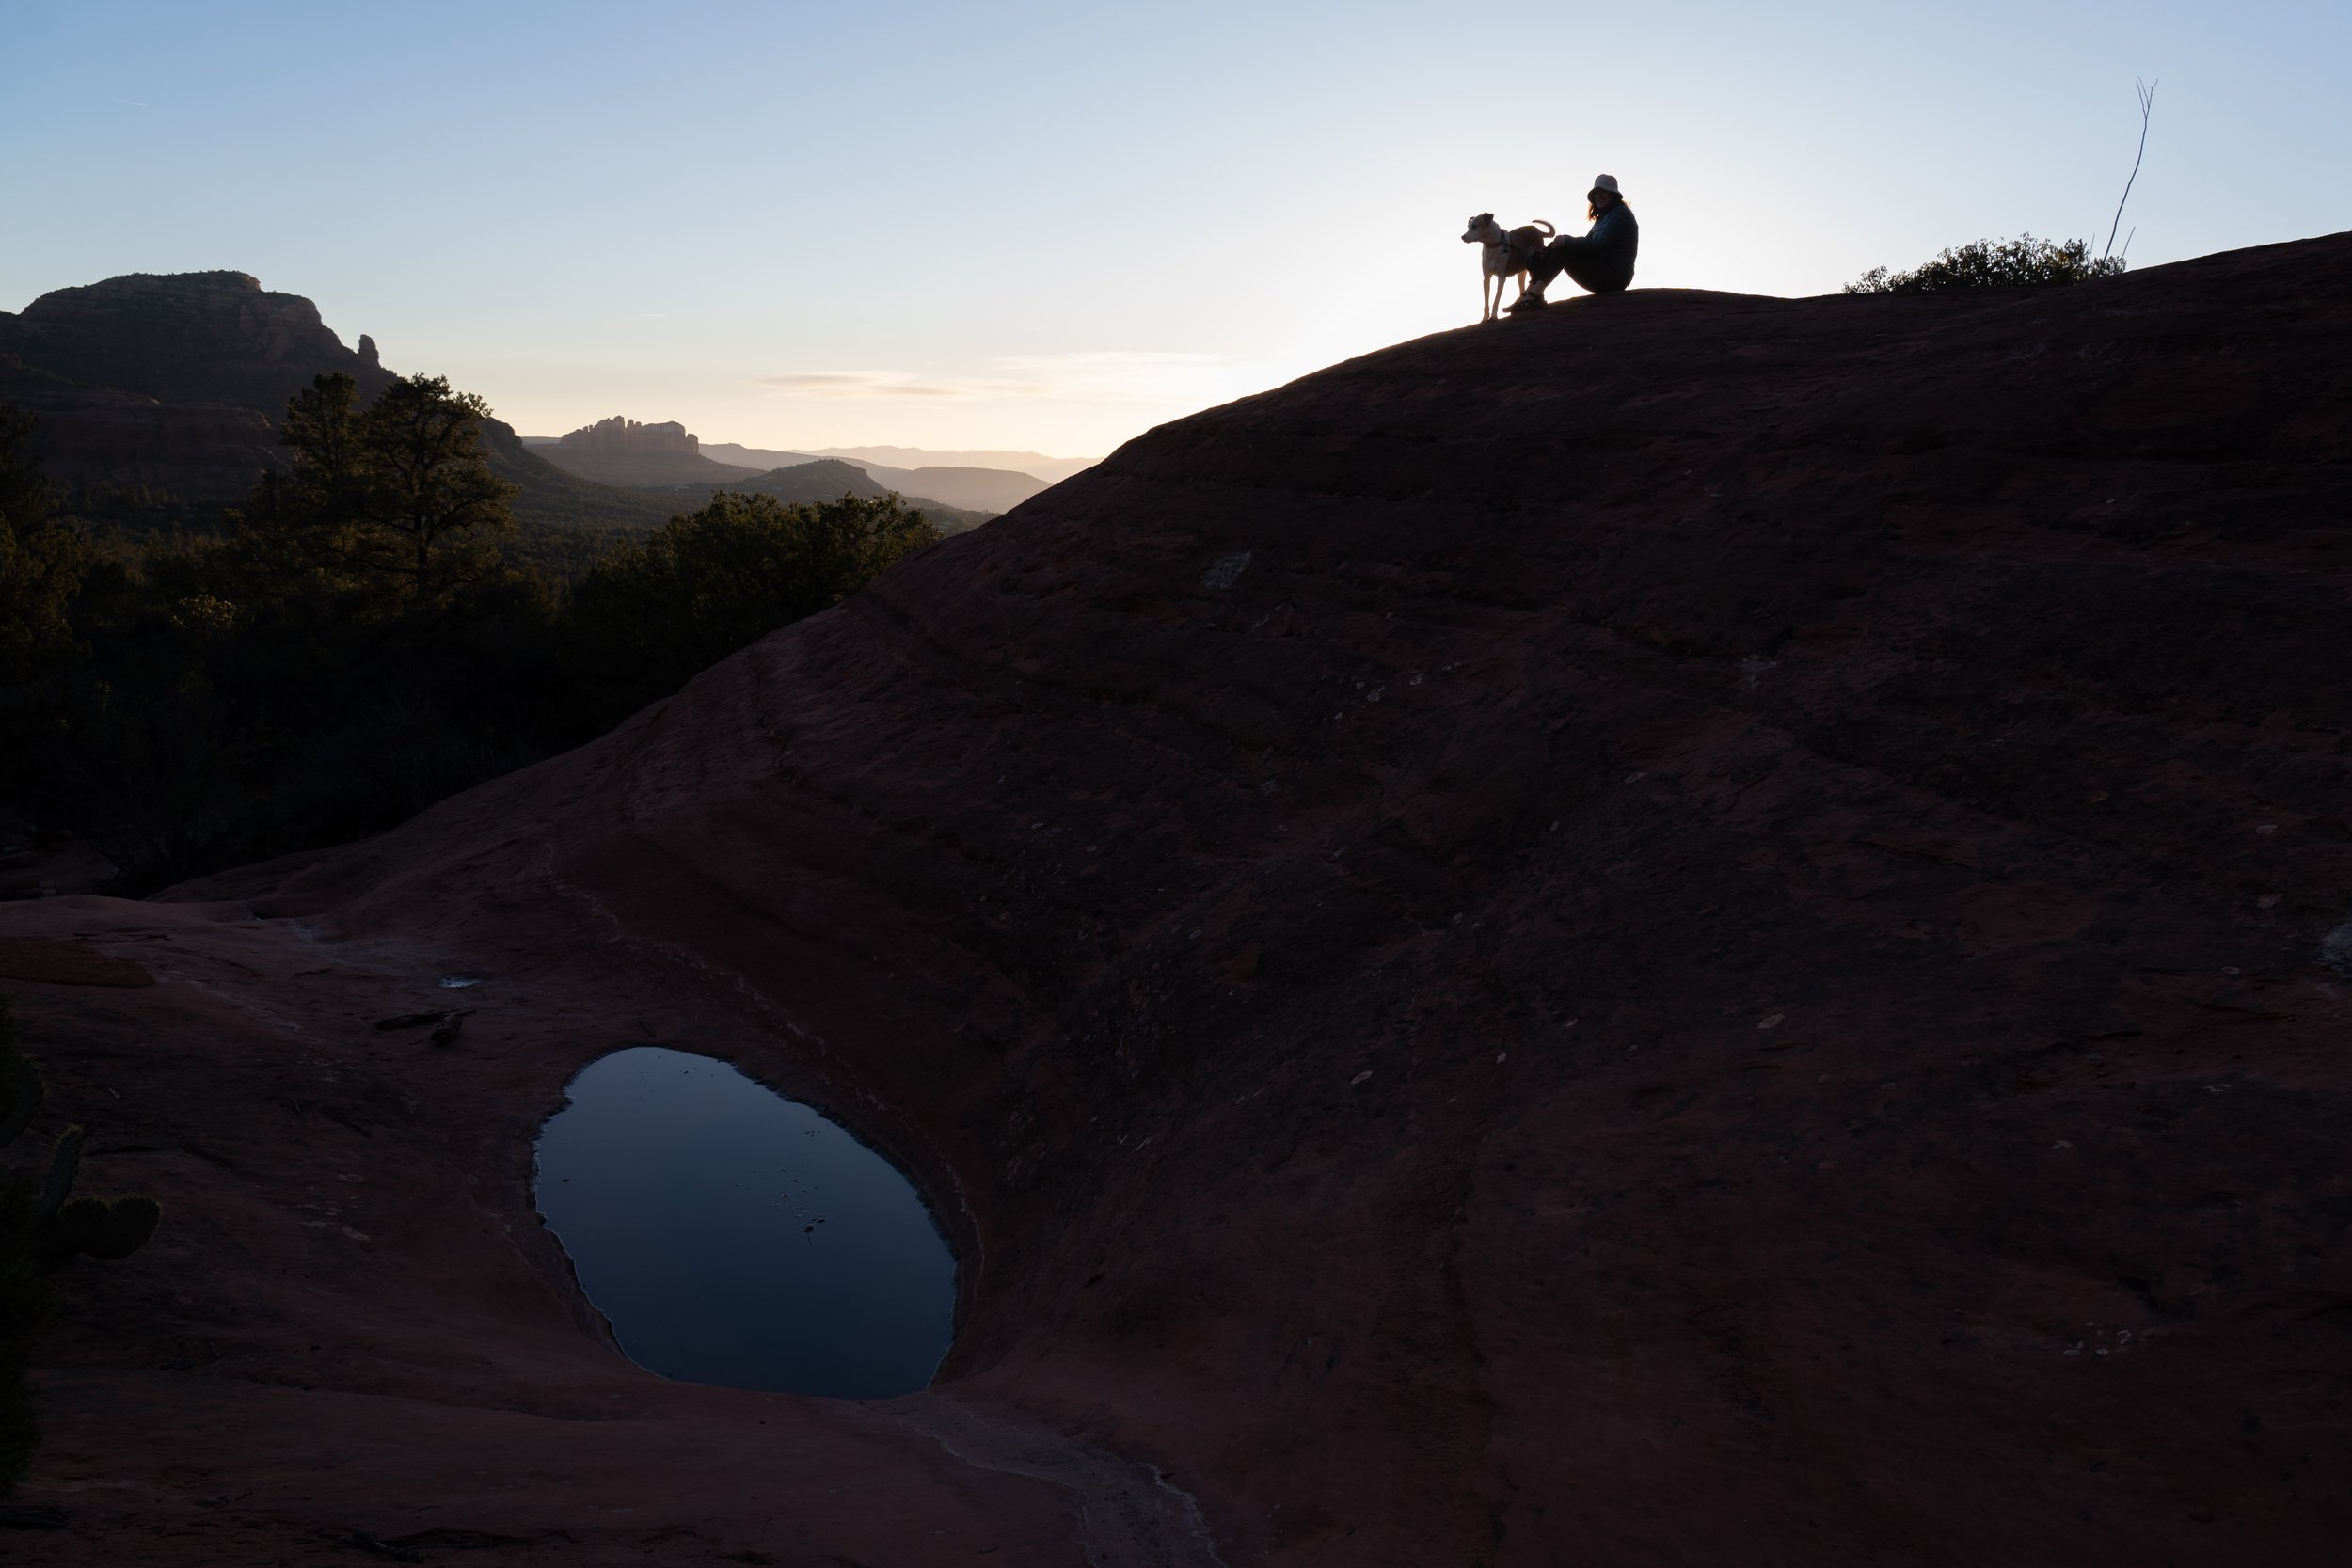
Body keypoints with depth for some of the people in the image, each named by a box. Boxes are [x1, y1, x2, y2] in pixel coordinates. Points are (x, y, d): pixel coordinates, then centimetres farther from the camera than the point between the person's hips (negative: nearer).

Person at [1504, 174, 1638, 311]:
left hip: (1613, 276, -9)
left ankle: (1533, 295, -29)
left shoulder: (1620, 213, -5)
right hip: (1602, 275, 9)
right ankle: (1531, 295, -21)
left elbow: (1601, 245, -19)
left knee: (1563, 249, -20)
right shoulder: (1603, 218, 23)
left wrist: (1567, 241, -20)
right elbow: (1585, 245, 11)